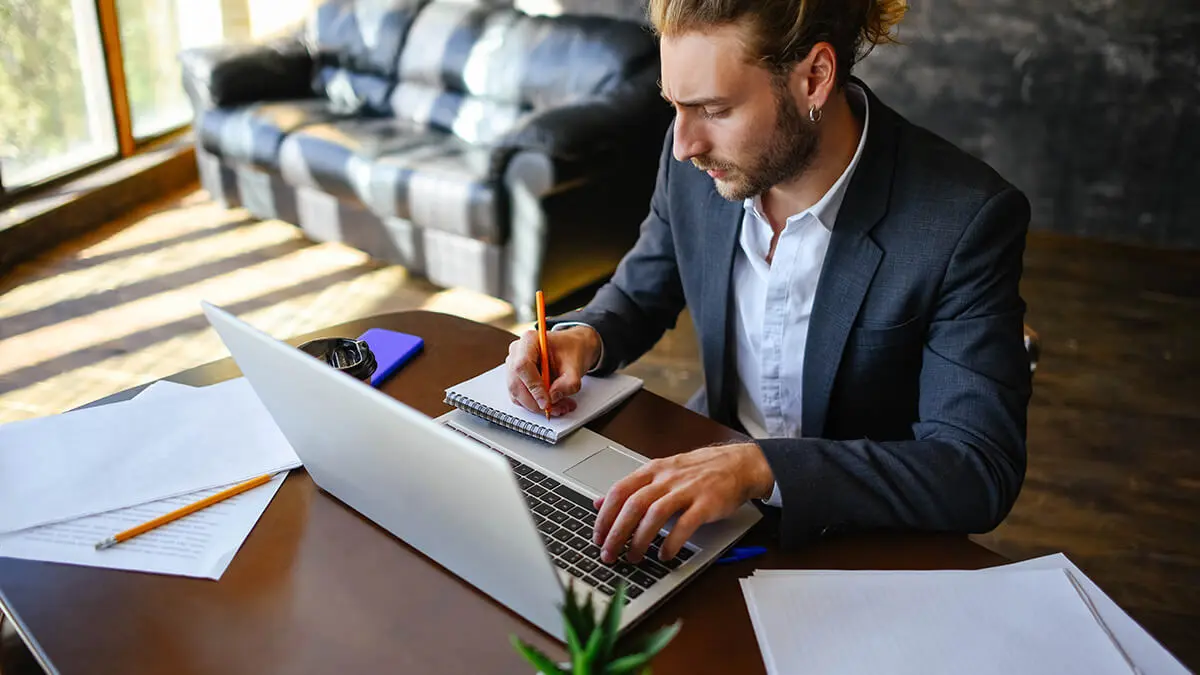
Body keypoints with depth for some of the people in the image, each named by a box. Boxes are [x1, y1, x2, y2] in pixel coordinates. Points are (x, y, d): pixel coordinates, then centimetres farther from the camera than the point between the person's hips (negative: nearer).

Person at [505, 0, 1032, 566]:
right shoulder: (698, 164, -9)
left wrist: (761, 467, -39)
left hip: (860, 533, -4)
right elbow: (639, 294, 9)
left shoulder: (967, 220, -24)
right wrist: (584, 338, -15)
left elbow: (983, 472, -27)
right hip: (712, 456, 5)